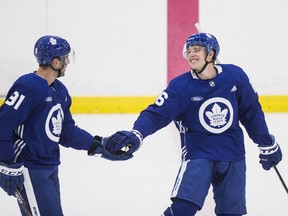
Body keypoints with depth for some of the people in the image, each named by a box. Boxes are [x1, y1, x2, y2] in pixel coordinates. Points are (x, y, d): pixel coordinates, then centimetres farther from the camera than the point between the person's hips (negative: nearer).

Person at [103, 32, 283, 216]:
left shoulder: (235, 76, -4)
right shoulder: (181, 86, -10)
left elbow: (251, 112, 8)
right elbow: (156, 114, -16)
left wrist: (267, 145, 15)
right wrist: (136, 134, -36)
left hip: (233, 156, 3)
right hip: (198, 153, -3)